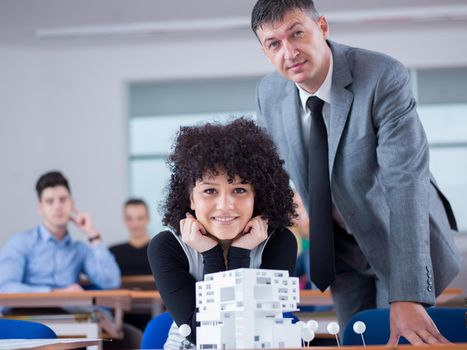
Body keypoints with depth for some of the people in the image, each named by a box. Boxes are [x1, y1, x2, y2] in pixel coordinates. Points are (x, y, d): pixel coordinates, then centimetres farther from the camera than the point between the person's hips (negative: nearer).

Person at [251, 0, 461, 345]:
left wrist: (407, 296, -41)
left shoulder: (384, 77, -26)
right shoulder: (269, 94, -9)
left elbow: (406, 182, -34)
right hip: (340, 249, 5)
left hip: (404, 240, -4)